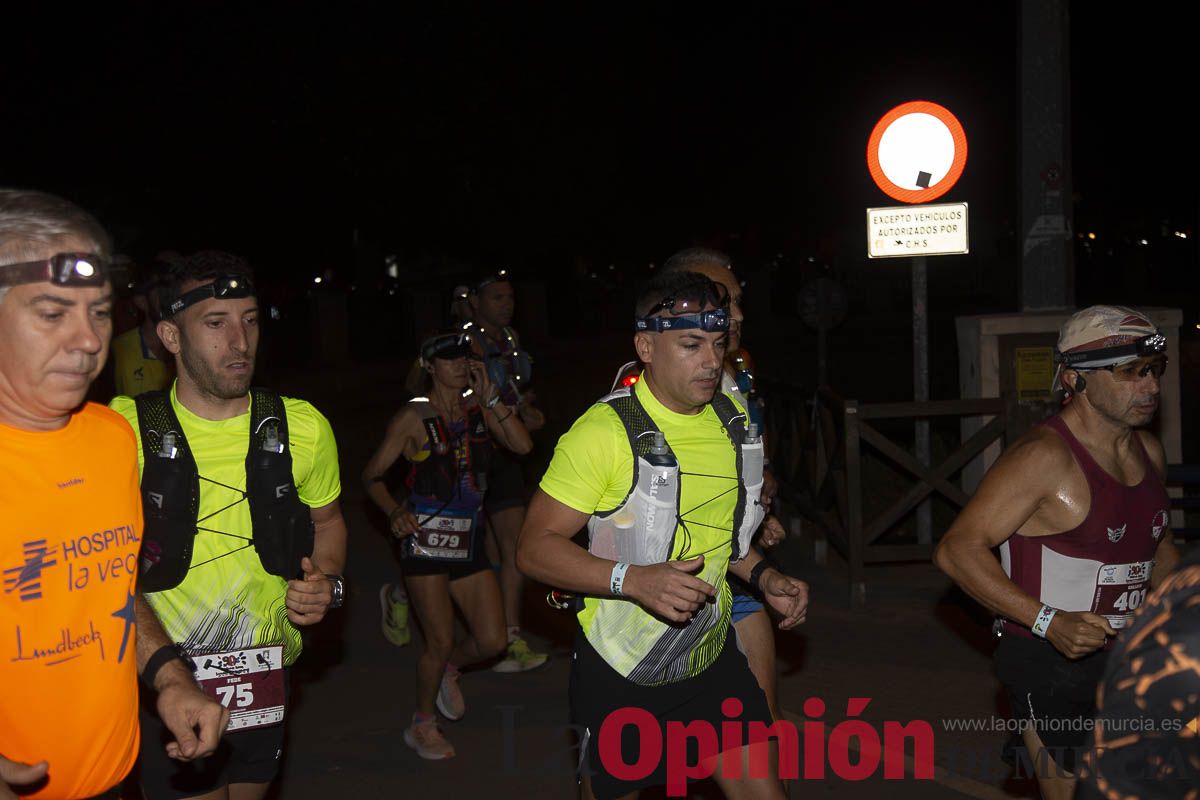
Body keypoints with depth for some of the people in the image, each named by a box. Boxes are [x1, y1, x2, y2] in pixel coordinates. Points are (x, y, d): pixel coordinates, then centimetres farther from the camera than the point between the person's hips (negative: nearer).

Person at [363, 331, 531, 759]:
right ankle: (422, 726, 20)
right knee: (440, 641, -3)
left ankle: (448, 670, 36)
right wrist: (394, 511, -21)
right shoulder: (413, 417, -5)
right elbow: (372, 476, -4)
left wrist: (490, 397, -11)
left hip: (468, 538, 5)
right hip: (426, 536, -5)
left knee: (492, 641, 3)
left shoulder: (478, 409, 8)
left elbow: (522, 445, -7)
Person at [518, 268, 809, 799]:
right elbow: (535, 547, -20)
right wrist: (632, 579, -33)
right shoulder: (604, 431, -19)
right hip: (621, 673, -5)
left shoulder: (731, 420, 5)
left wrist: (764, 576, 2)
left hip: (711, 653, 6)